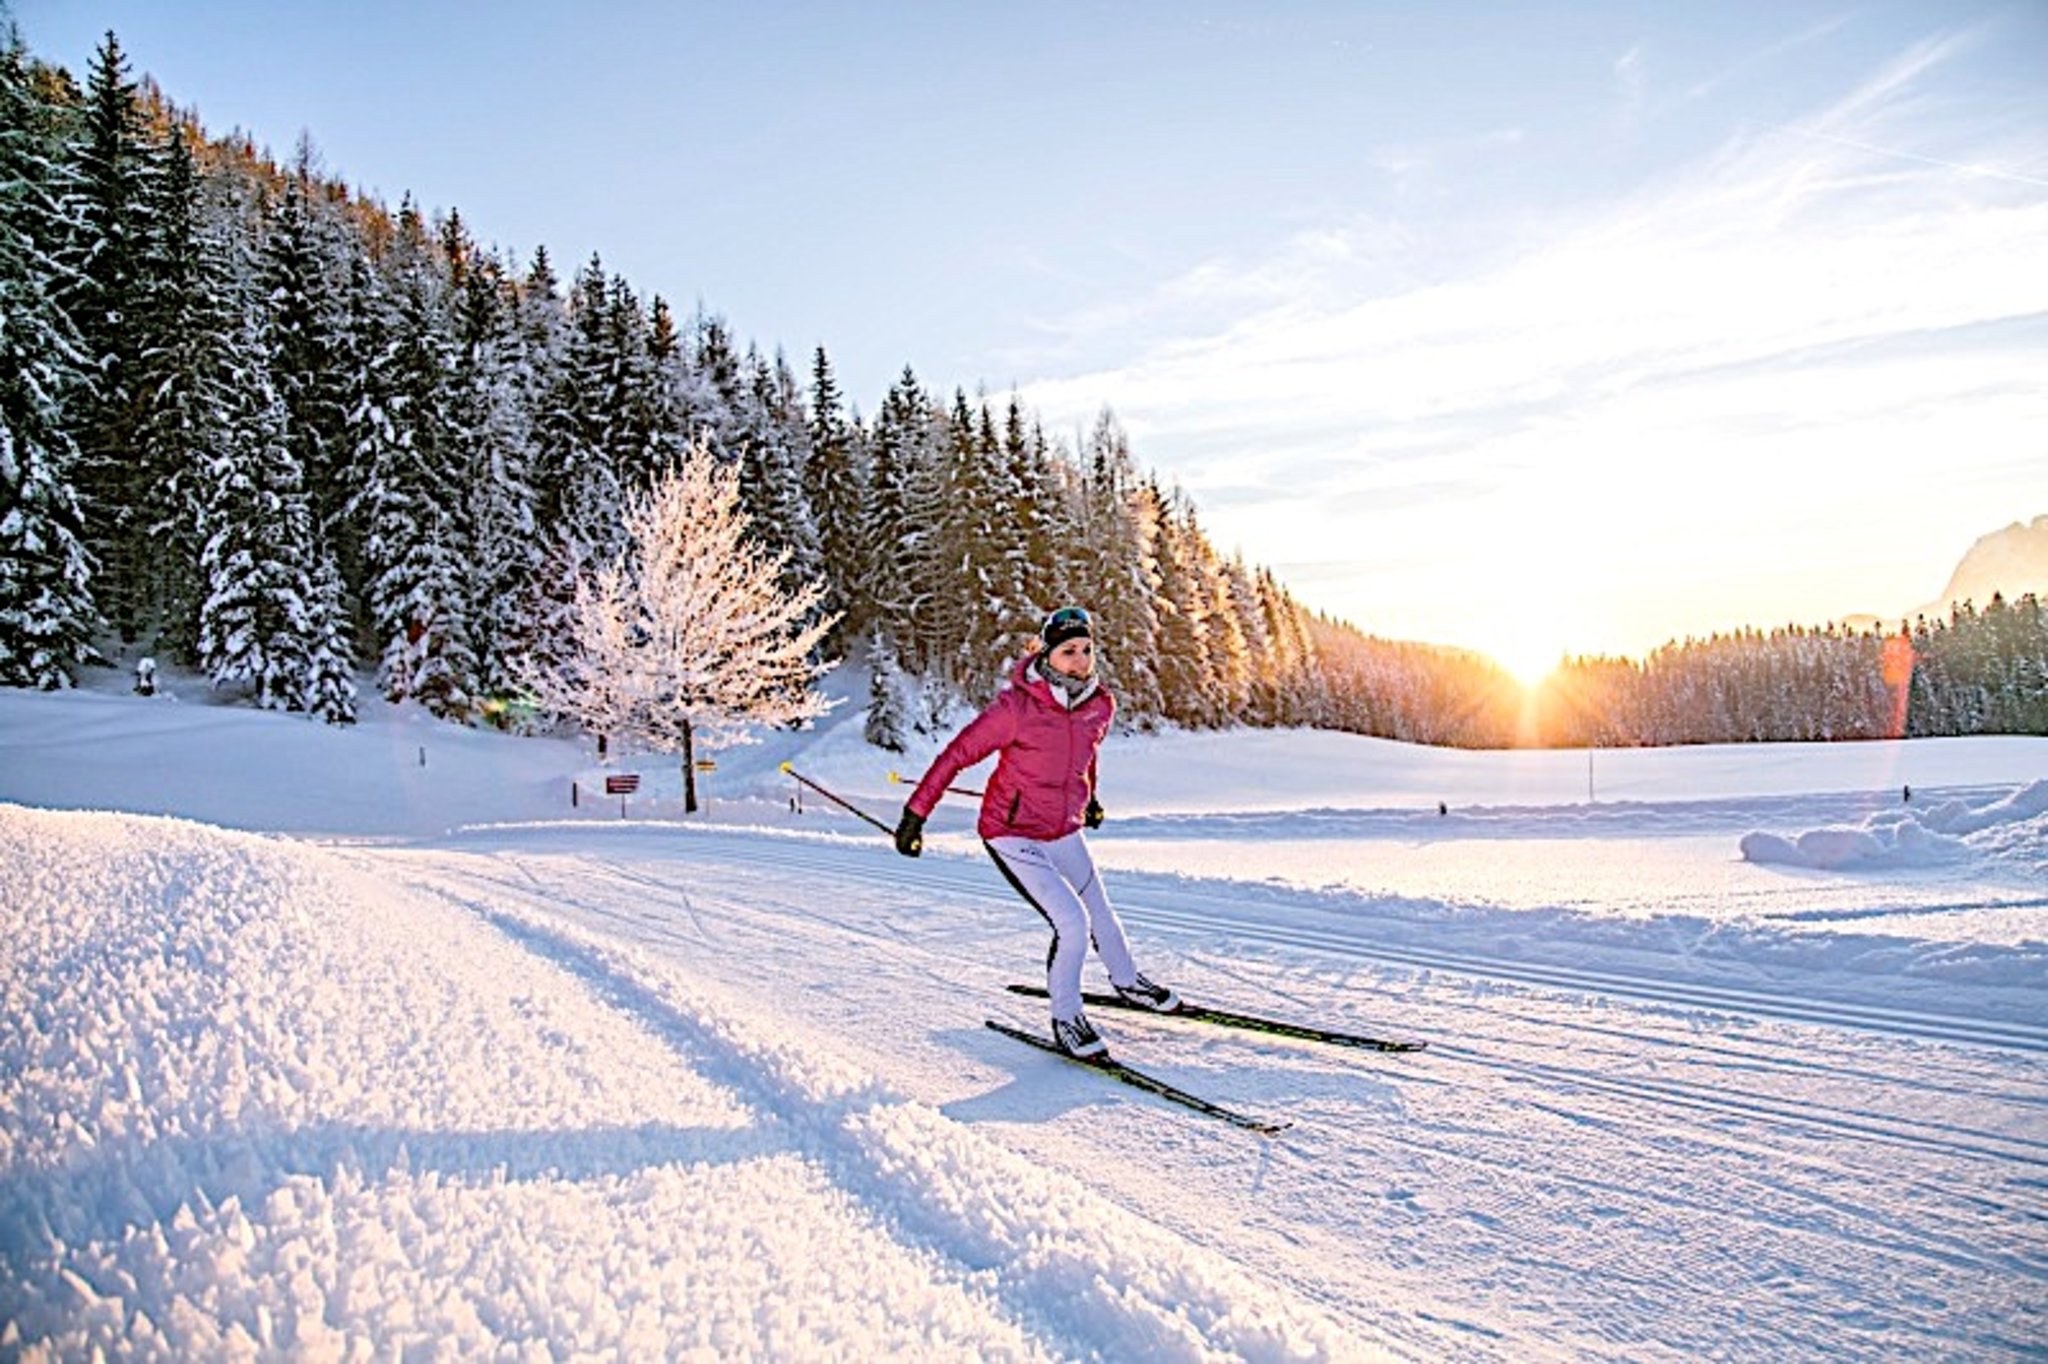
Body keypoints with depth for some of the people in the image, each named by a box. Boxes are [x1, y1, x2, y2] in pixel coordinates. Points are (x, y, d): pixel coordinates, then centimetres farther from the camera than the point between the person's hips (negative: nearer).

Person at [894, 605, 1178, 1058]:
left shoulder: (1100, 705, -8)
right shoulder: (1016, 706, -26)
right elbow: (957, 754, -17)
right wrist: (916, 812, -14)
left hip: (1065, 831, 6)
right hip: (1012, 833, -6)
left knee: (1100, 911, 19)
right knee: (1072, 923, -15)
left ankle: (1127, 981, 48)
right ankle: (1066, 1016, 9)